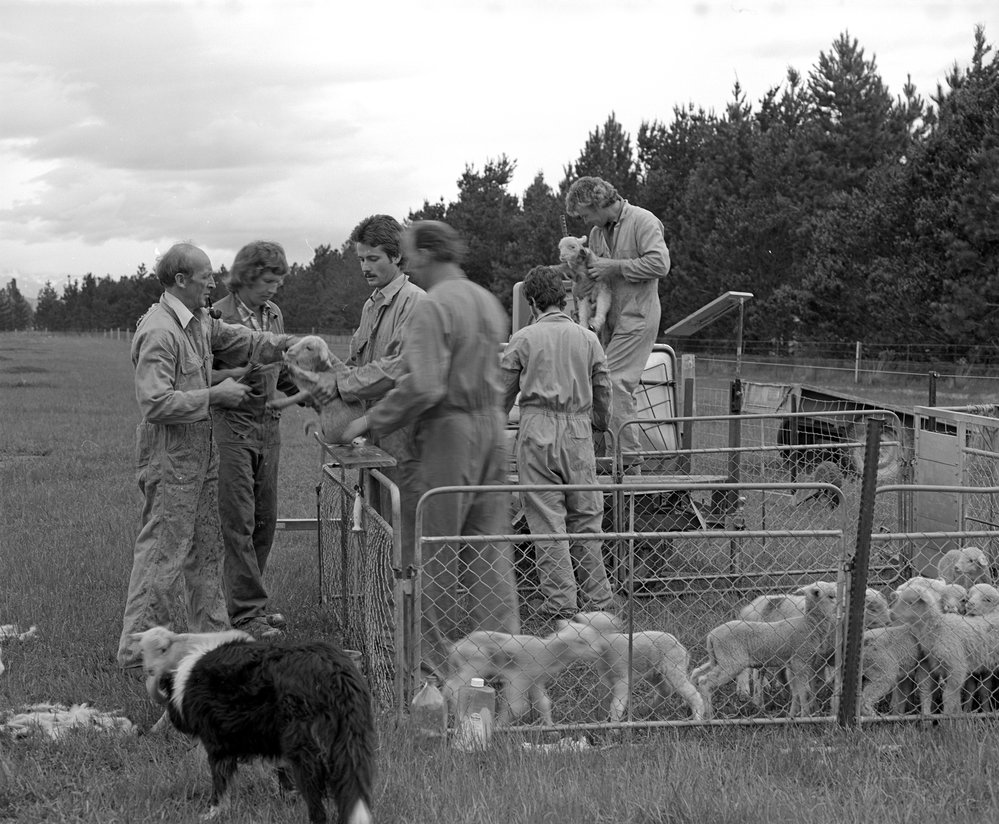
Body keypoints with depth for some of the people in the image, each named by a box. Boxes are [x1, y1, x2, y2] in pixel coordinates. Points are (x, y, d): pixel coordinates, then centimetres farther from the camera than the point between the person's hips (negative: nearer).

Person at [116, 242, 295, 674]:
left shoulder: (200, 322, 10)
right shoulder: (158, 331, -20)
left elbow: (243, 341, 20)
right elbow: (156, 403, -26)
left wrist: (288, 343, 2)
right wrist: (214, 395, -20)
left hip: (201, 452, 10)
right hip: (170, 457, -10)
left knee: (207, 548, 16)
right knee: (163, 552, -5)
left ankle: (213, 633, 27)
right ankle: (137, 651, 1)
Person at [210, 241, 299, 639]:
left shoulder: (274, 314, 12)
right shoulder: (218, 318, -10)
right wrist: (235, 375, -24)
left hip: (269, 425, 7)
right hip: (232, 426, -7)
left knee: (265, 520, 10)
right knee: (238, 521, -5)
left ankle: (247, 600, 21)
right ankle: (246, 611, -2)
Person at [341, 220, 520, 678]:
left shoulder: (433, 307, -15)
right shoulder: (488, 301, 12)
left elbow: (424, 386, -23)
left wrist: (373, 421, -11)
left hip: (450, 432, -8)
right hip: (492, 425, 8)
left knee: (437, 552, 1)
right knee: (490, 546, 11)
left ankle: (438, 659, 5)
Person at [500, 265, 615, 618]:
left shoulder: (523, 339, 0)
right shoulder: (588, 338, 8)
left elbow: (503, 393, 5)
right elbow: (603, 392, 13)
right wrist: (600, 424, 30)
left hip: (538, 431, -3)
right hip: (579, 430, 3)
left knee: (547, 518, 1)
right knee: (585, 516, 10)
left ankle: (560, 600, 0)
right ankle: (596, 597, 12)